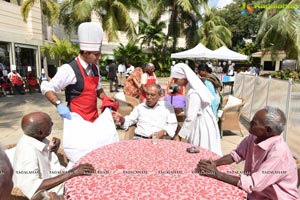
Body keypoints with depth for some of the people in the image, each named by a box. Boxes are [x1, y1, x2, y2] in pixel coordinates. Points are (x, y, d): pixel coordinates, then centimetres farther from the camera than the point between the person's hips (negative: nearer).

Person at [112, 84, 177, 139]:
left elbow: (172, 124, 8)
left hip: (160, 139, -1)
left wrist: (163, 132, -12)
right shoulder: (140, 107, 21)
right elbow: (129, 120, 16)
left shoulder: (167, 106, 13)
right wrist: (122, 119, -7)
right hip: (139, 138, 2)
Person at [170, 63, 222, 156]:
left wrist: (181, 135, -20)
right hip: (199, 123, 9)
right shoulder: (191, 88, 4)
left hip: (202, 125, -9)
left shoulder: (193, 93, -24)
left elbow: (190, 117, -25)